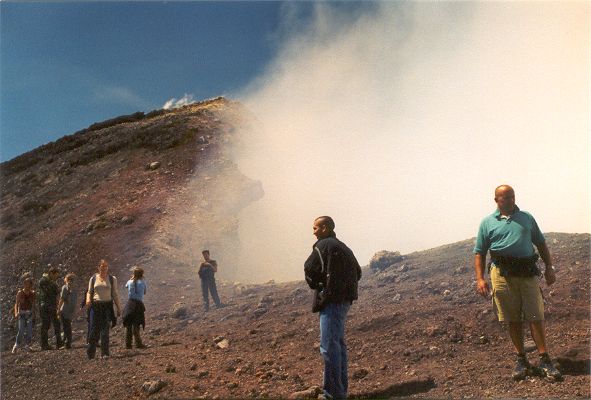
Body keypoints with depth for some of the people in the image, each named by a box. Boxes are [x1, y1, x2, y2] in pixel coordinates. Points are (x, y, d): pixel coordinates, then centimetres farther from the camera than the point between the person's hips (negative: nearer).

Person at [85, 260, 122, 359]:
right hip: (95, 305, 1)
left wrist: (118, 308, 6)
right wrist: (88, 299, -9)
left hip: (107, 305, -1)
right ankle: (90, 354, 12)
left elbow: (115, 294, 10)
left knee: (105, 330, -8)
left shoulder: (112, 279, 8)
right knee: (94, 329, -2)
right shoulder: (93, 278, 9)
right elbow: (89, 292, 13)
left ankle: (105, 353, -7)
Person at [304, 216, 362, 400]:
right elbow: (357, 272, 22)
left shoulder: (323, 246, -10)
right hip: (345, 300, 10)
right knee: (338, 343, 16)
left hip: (331, 300, -10)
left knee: (329, 345, -8)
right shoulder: (343, 247, 17)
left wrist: (315, 284, 6)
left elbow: (310, 268, -12)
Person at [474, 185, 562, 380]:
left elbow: (541, 243, 19)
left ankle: (544, 360, 5)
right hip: (502, 274, -1)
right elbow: (479, 253, 7)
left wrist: (549, 267, 10)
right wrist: (480, 278, -3)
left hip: (528, 272, 1)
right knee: (513, 320, 5)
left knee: (536, 317, -2)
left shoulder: (526, 217, 14)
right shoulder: (487, 223, 8)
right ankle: (521, 359, 16)